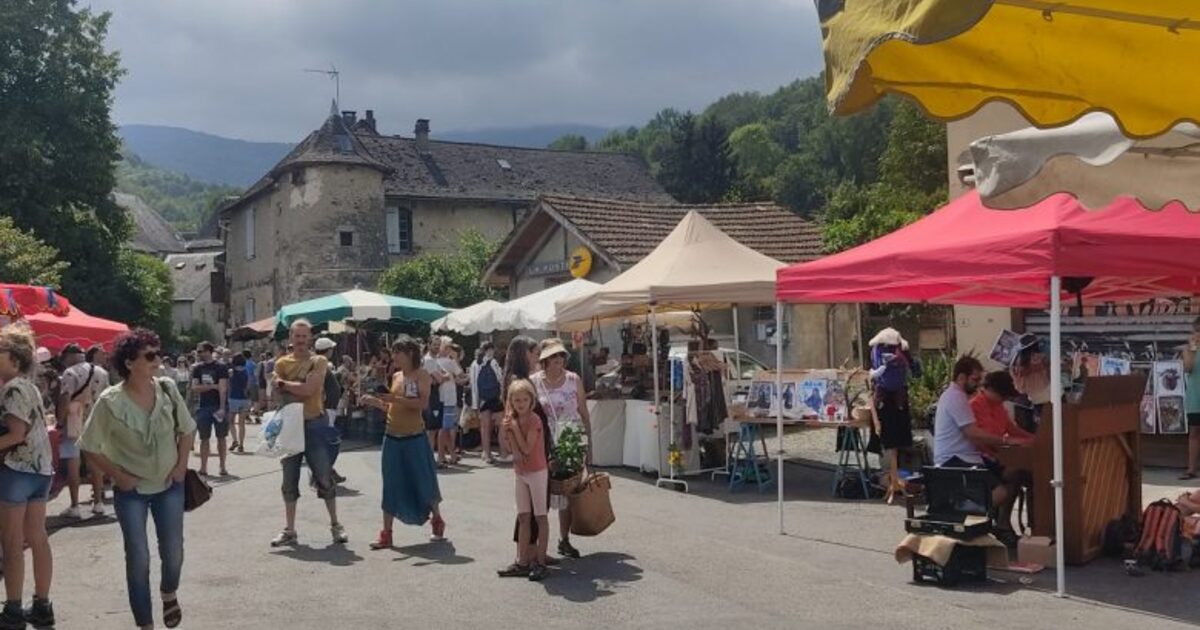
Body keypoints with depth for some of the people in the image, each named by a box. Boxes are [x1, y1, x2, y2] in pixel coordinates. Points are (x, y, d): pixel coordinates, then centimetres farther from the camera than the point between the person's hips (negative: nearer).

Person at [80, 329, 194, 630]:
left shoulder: (168, 389, -8)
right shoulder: (110, 401, -17)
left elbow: (187, 430, 7)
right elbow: (91, 447, -7)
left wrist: (181, 464, -2)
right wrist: (118, 476, -12)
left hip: (169, 485, 3)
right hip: (131, 491, -3)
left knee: (173, 551, 9)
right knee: (138, 558, -1)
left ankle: (169, 594, 42)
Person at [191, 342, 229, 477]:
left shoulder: (220, 367, -5)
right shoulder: (197, 368, 8)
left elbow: (223, 388, -11)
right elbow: (194, 387, 0)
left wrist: (222, 408, -17)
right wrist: (212, 386, -11)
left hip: (218, 406, -3)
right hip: (204, 407, 3)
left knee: (221, 437, 3)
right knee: (204, 438, 5)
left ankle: (222, 467, 9)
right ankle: (203, 468, 8)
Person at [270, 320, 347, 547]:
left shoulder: (318, 362, -4)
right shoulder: (281, 363, 7)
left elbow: (308, 389, -16)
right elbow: (278, 395, -1)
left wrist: (284, 384, -6)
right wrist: (299, 389, -12)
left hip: (314, 424, -3)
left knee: (324, 477, 0)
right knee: (289, 480, 9)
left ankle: (335, 525, 13)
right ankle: (289, 530, 17)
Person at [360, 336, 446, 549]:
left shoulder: (421, 375, -7)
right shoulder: (396, 376, 11)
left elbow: (423, 404, -19)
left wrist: (395, 398, -25)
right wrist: (373, 401, 2)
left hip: (414, 438, -5)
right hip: (392, 438, 5)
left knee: (423, 482, 4)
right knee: (391, 485, 5)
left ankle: (438, 522, 27)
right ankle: (386, 534, 9)